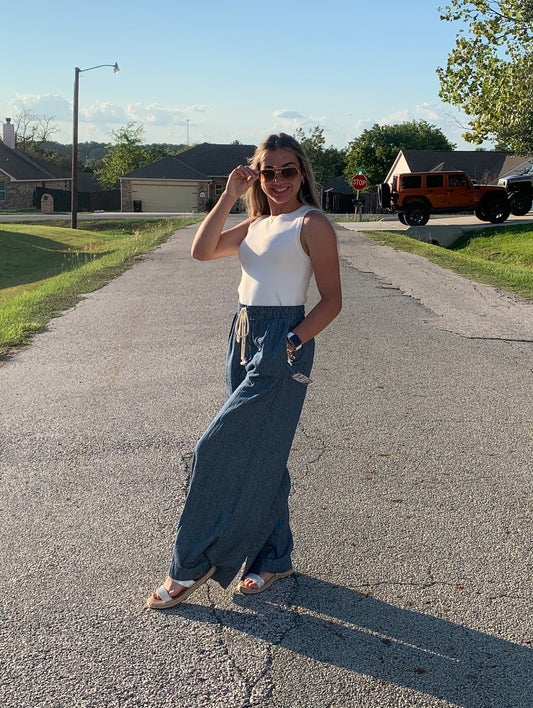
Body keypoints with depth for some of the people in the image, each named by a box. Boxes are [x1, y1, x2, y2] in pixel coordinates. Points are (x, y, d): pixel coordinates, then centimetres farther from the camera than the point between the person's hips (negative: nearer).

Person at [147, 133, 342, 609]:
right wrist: (229, 196, -1)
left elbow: (332, 300, -9)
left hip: (281, 343, -8)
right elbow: (202, 250, 4)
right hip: (244, 337, 8)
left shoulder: (312, 225, -5)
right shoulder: (256, 225, 16)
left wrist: (292, 342, -20)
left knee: (221, 450, -8)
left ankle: (193, 564, 6)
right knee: (259, 453, 13)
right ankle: (273, 558, 26)